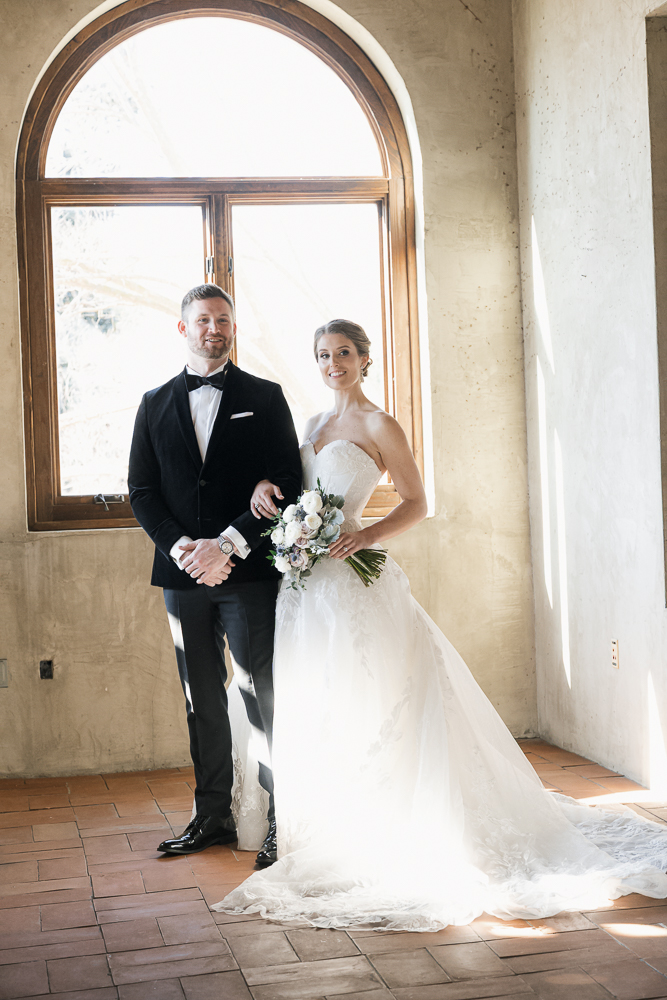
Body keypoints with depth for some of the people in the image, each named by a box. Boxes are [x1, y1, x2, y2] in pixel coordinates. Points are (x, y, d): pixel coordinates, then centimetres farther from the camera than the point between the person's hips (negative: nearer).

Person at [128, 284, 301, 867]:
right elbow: (142, 490, 8)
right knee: (202, 698, 10)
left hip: (249, 572, -3)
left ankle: (283, 820, 3)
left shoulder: (265, 398, 4)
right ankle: (213, 815, 19)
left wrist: (228, 544, -14)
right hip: (183, 573, 3)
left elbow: (287, 484, -4)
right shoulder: (155, 405, 12)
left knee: (262, 694, -5)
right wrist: (181, 548, -9)